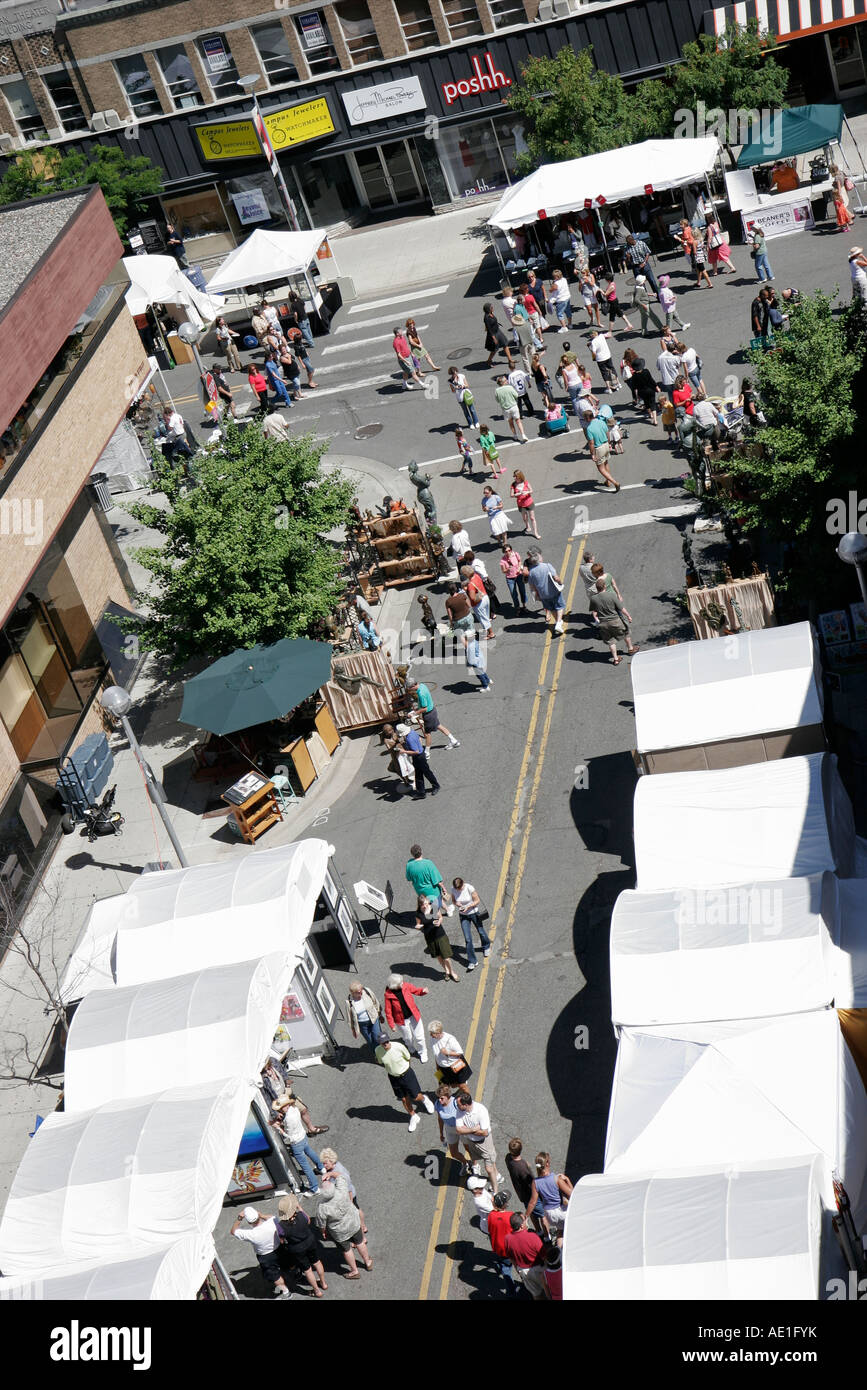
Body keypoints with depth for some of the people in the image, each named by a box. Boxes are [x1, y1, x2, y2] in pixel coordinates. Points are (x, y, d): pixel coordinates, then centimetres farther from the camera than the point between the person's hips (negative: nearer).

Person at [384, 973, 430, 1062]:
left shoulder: (406, 986, -16)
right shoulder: (388, 995, -22)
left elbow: (416, 990, -1)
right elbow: (388, 1012, -13)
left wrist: (423, 991, -23)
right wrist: (391, 1025, -12)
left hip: (413, 1016, 2)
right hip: (401, 1021, -1)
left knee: (419, 1036, 9)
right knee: (408, 1038, 20)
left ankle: (422, 1053, 34)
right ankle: (413, 1050, 50)